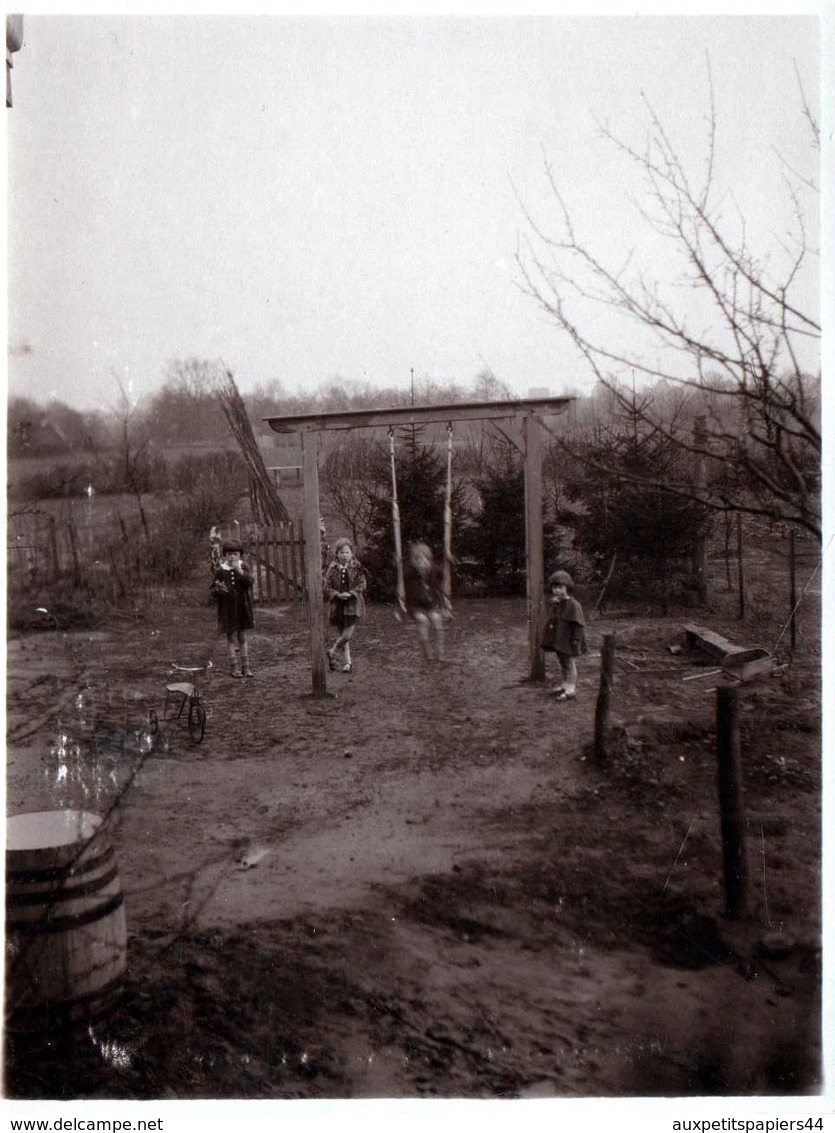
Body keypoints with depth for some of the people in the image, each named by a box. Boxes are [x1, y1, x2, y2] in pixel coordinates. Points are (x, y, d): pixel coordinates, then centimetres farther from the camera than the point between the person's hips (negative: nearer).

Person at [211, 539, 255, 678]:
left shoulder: (243, 567, 1)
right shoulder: (220, 571, -3)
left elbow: (249, 581, -15)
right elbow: (213, 591, 0)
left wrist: (238, 569, -26)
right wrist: (218, 589, -22)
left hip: (242, 608, 2)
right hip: (227, 609, -2)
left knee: (242, 637, 10)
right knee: (232, 638, 2)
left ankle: (245, 666, 16)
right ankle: (235, 667, 10)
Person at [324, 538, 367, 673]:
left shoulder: (357, 567, -3)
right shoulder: (332, 569, 0)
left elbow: (362, 585, -4)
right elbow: (327, 587, 0)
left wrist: (350, 593, -19)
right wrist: (338, 594, -17)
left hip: (353, 605, -2)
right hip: (338, 605, 2)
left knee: (347, 635, -10)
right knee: (343, 635, 10)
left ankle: (332, 652, 16)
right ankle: (348, 661, 23)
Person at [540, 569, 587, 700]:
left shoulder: (573, 605, -20)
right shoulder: (555, 604, 5)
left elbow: (578, 625, -19)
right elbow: (551, 623, 13)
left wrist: (576, 642, -20)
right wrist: (550, 640, 14)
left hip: (568, 642, -7)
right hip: (558, 641, 7)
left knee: (570, 664, 4)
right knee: (562, 664, 19)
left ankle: (571, 690, 13)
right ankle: (564, 685, 34)